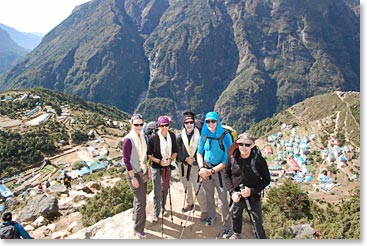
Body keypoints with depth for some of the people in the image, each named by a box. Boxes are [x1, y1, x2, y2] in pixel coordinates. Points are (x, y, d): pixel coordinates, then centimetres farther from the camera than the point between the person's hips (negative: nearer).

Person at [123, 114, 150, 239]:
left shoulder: (142, 137, 3)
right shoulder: (128, 139, -18)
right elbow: (126, 160, -17)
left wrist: (148, 169, 12)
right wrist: (133, 177, -17)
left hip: (143, 173, 7)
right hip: (134, 174, -7)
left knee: (139, 198, 18)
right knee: (141, 201, -2)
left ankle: (136, 216, 40)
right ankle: (138, 228, 14)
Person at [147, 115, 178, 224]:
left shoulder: (172, 136, -5)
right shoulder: (153, 138, -17)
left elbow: (175, 151, 5)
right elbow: (148, 154, -9)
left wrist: (170, 159, -13)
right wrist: (159, 161, -19)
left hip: (168, 166, 4)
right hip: (156, 167, -4)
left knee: (165, 189, 19)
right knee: (157, 192, -3)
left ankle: (163, 207, 42)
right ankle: (156, 214, 14)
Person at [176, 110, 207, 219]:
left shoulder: (199, 136, -11)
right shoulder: (180, 136, -4)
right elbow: (177, 152, -2)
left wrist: (195, 159, -16)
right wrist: (186, 158, -15)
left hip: (195, 165, -3)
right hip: (183, 164, 3)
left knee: (198, 188, -4)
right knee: (186, 186, 20)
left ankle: (204, 210, 12)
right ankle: (189, 203, 43)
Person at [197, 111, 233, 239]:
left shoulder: (225, 136, -17)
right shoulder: (204, 135, -4)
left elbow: (227, 158, -16)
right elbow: (199, 152, 6)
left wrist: (212, 171, -19)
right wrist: (201, 168, -9)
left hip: (220, 170, -4)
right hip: (206, 169, 4)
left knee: (222, 200, -3)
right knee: (209, 196, 19)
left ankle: (228, 226, 13)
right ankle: (211, 215, 42)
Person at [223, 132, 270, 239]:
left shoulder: (259, 160, -19)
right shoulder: (232, 158, -12)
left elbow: (266, 180, -9)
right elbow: (226, 175, 0)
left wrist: (252, 190, -21)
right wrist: (232, 192, -13)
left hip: (253, 197, -3)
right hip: (237, 196, 4)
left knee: (257, 223, 1)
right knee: (236, 217, 25)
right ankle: (236, 234, 54)